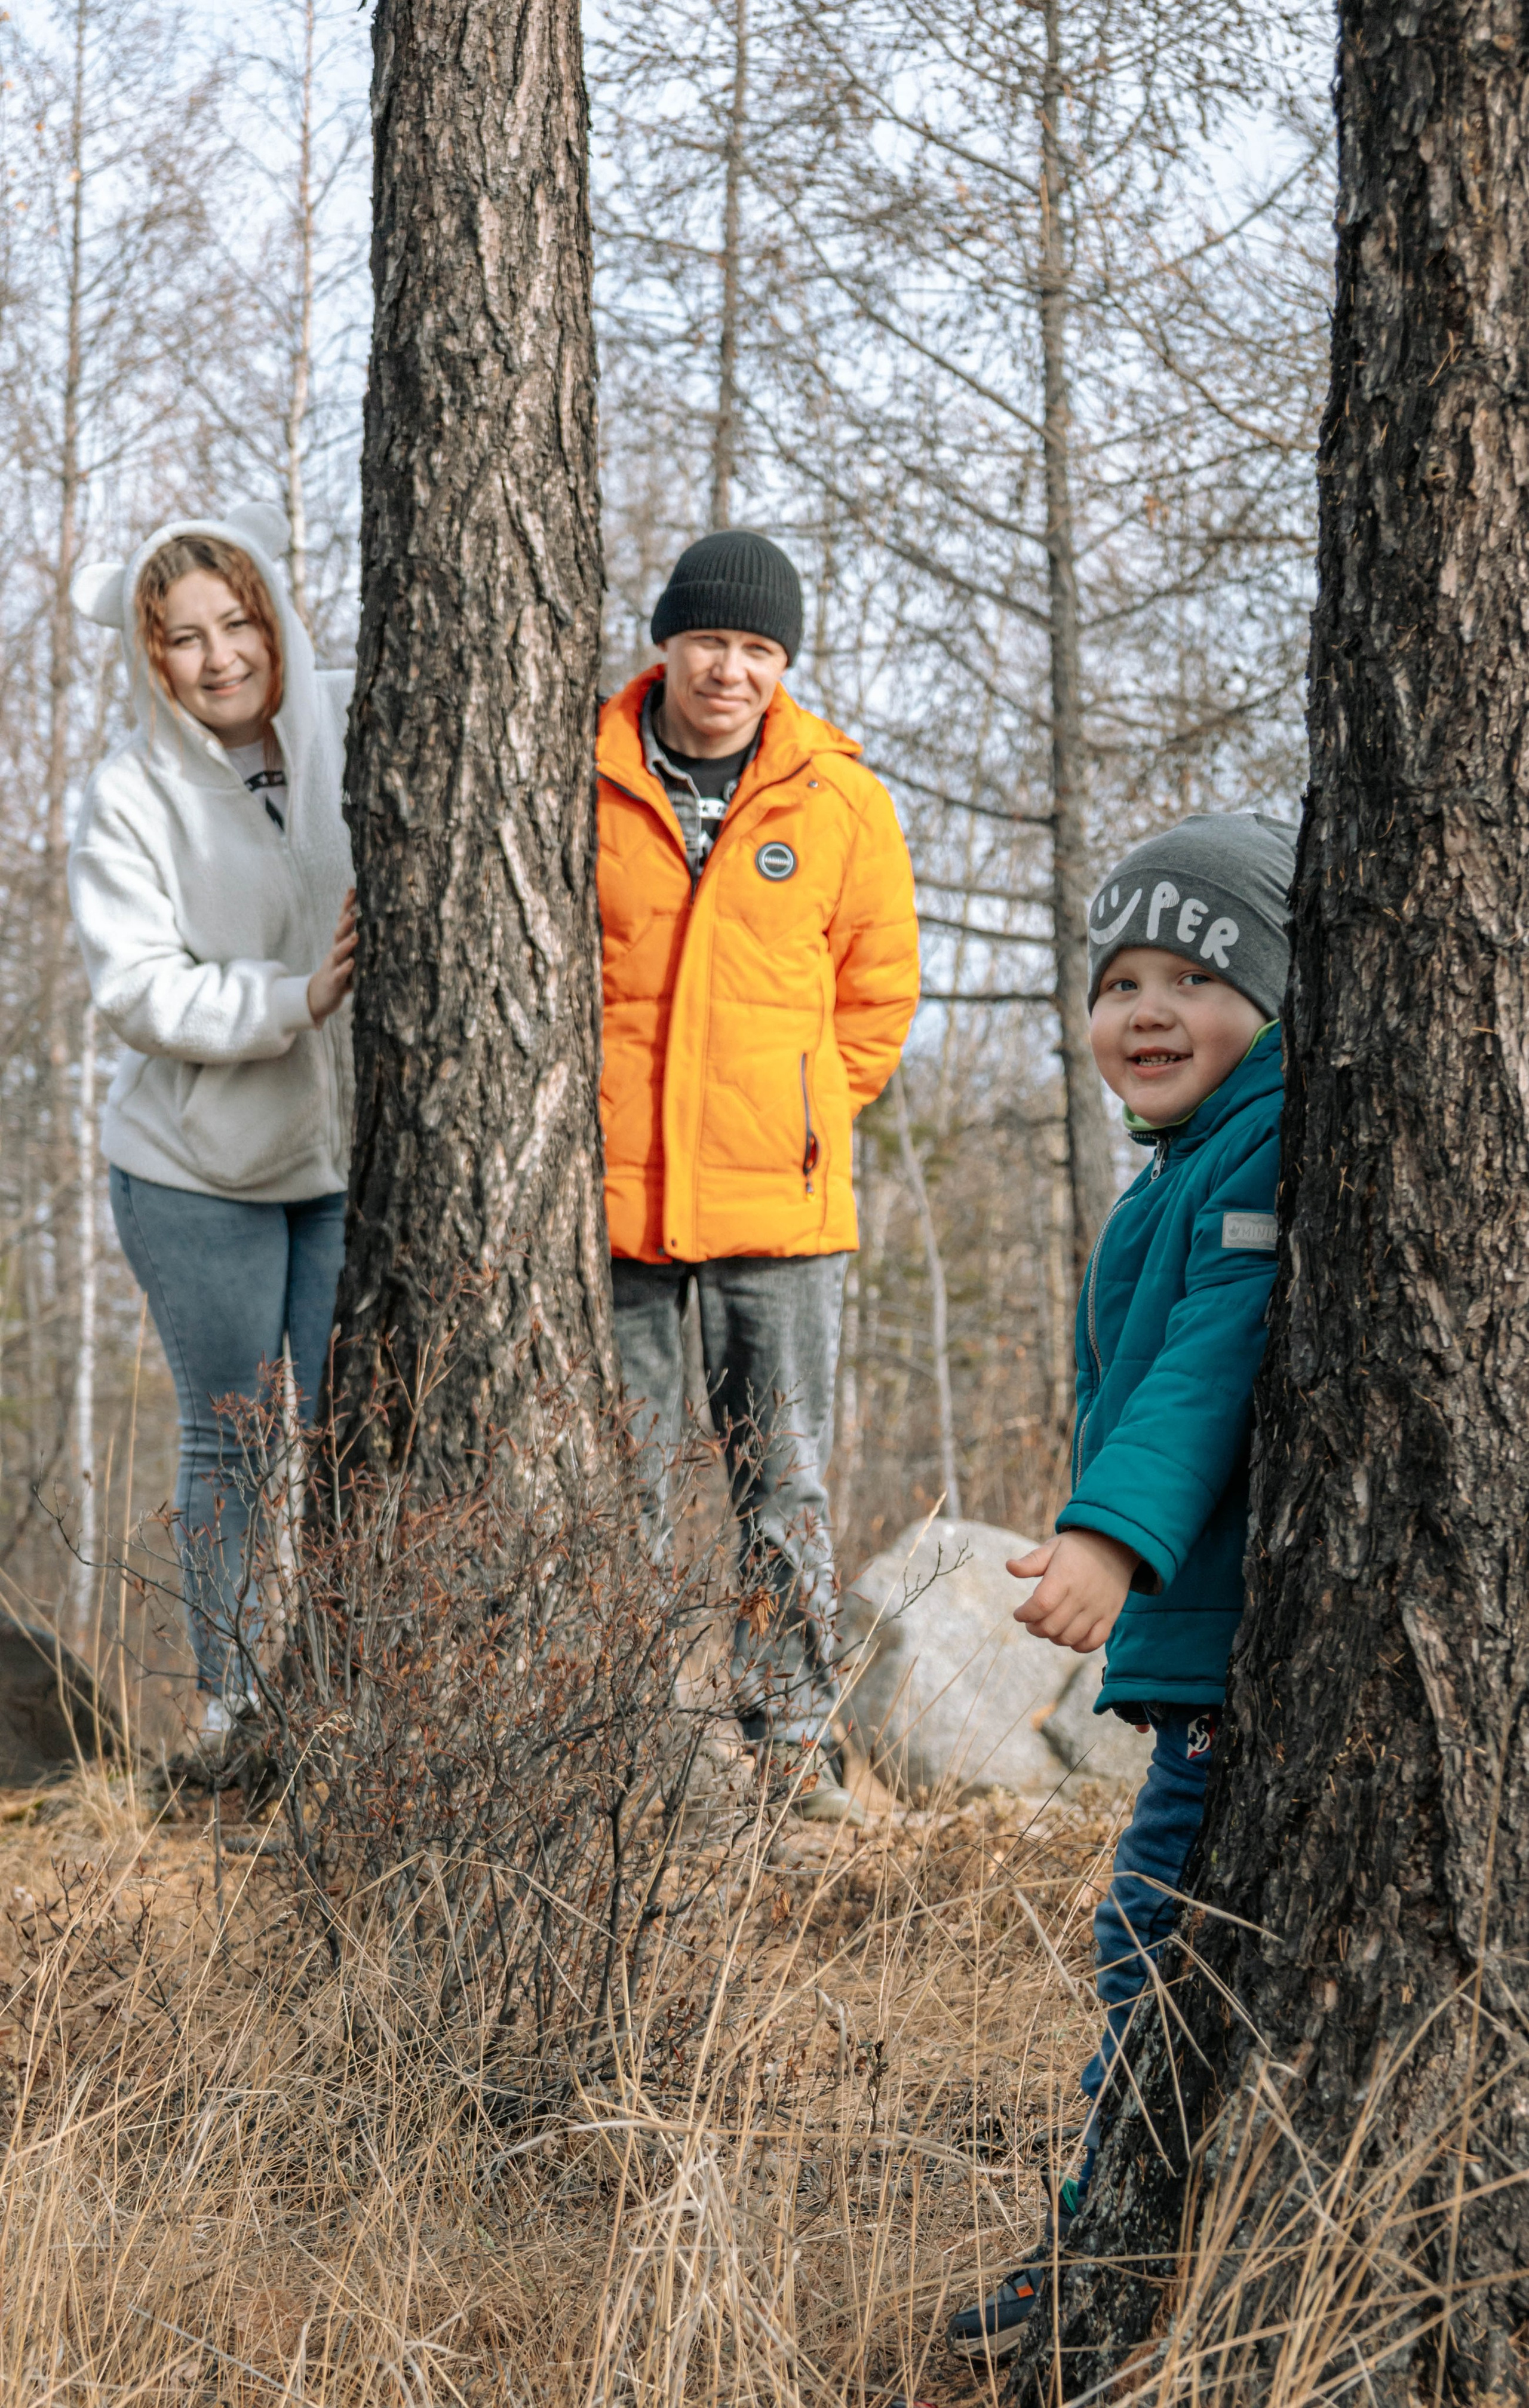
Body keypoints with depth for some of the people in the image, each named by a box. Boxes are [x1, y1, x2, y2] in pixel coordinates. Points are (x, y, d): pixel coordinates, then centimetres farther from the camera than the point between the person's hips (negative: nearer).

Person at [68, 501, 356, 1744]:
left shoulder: (356, 737, -3)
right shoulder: (133, 794, -8)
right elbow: (139, 990, -14)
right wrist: (293, 1000, -26)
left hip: (359, 1157, 2)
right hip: (199, 1173, -2)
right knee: (229, 1444, 8)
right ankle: (231, 1690, 21)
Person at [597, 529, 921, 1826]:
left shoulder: (839, 797, 3)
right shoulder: (583, 781, 0)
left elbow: (880, 987, 13)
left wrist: (801, 1110, 8)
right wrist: (589, 1107, 7)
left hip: (779, 1197, 1)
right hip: (609, 1192, 0)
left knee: (788, 1479, 5)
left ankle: (794, 1741, 13)